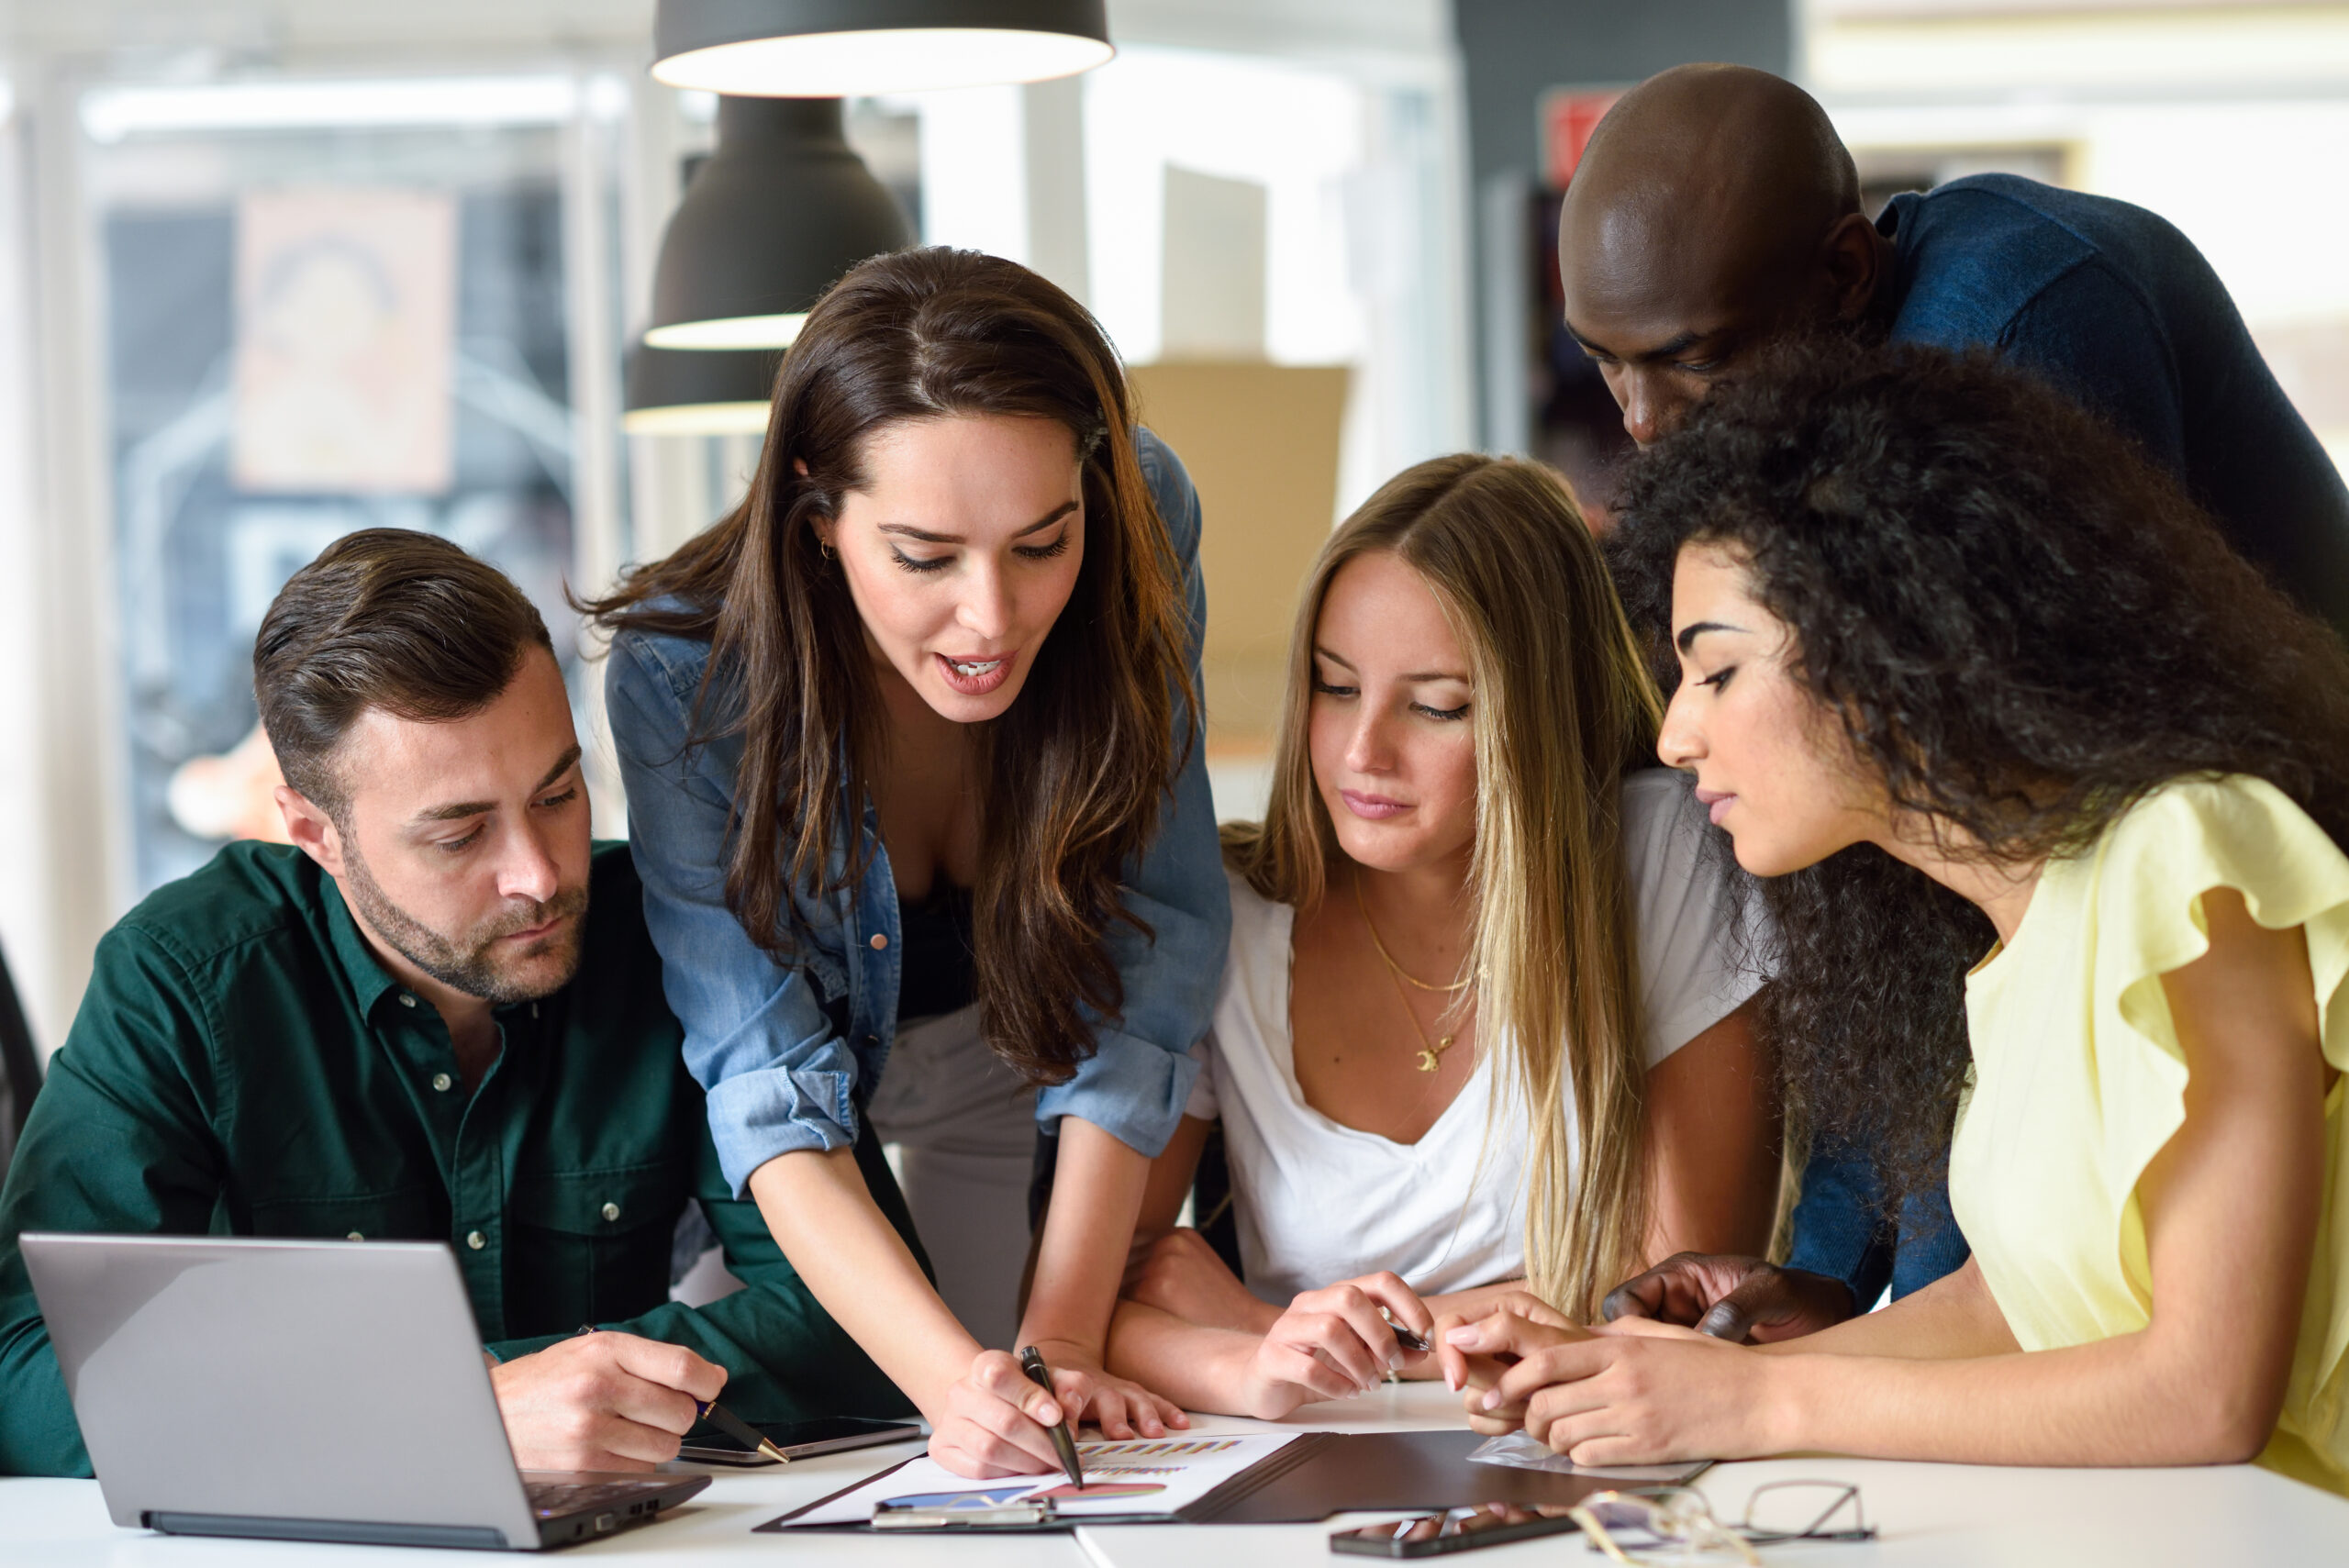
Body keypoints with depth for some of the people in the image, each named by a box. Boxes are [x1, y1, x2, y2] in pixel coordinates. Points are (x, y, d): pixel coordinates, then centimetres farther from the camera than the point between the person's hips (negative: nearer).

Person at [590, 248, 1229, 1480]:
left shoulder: (1140, 536, -27)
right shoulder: (683, 672, -32)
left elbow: (1141, 974, -23)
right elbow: (768, 1084, -33)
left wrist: (1060, 1344, -31)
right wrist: (955, 1377, -49)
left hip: (1007, 1051, 1)